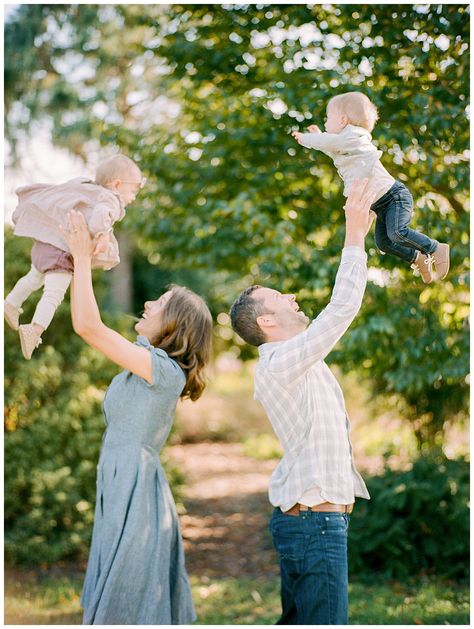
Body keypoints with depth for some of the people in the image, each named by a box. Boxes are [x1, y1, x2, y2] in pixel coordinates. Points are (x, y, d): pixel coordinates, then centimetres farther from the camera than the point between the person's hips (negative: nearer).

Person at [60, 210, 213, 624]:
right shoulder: (150, 367, 13)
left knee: (124, 606, -5)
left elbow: (88, 326, -20)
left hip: (135, 491, -9)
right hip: (122, 492, 9)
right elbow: (87, 325, 21)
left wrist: (82, 258, -10)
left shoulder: (162, 369, -14)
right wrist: (80, 262, 17)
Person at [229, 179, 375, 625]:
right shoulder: (281, 362, -16)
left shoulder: (293, 360, 15)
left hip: (303, 517, 11)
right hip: (315, 519, -11)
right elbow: (342, 309, -21)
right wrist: (354, 237, -17)